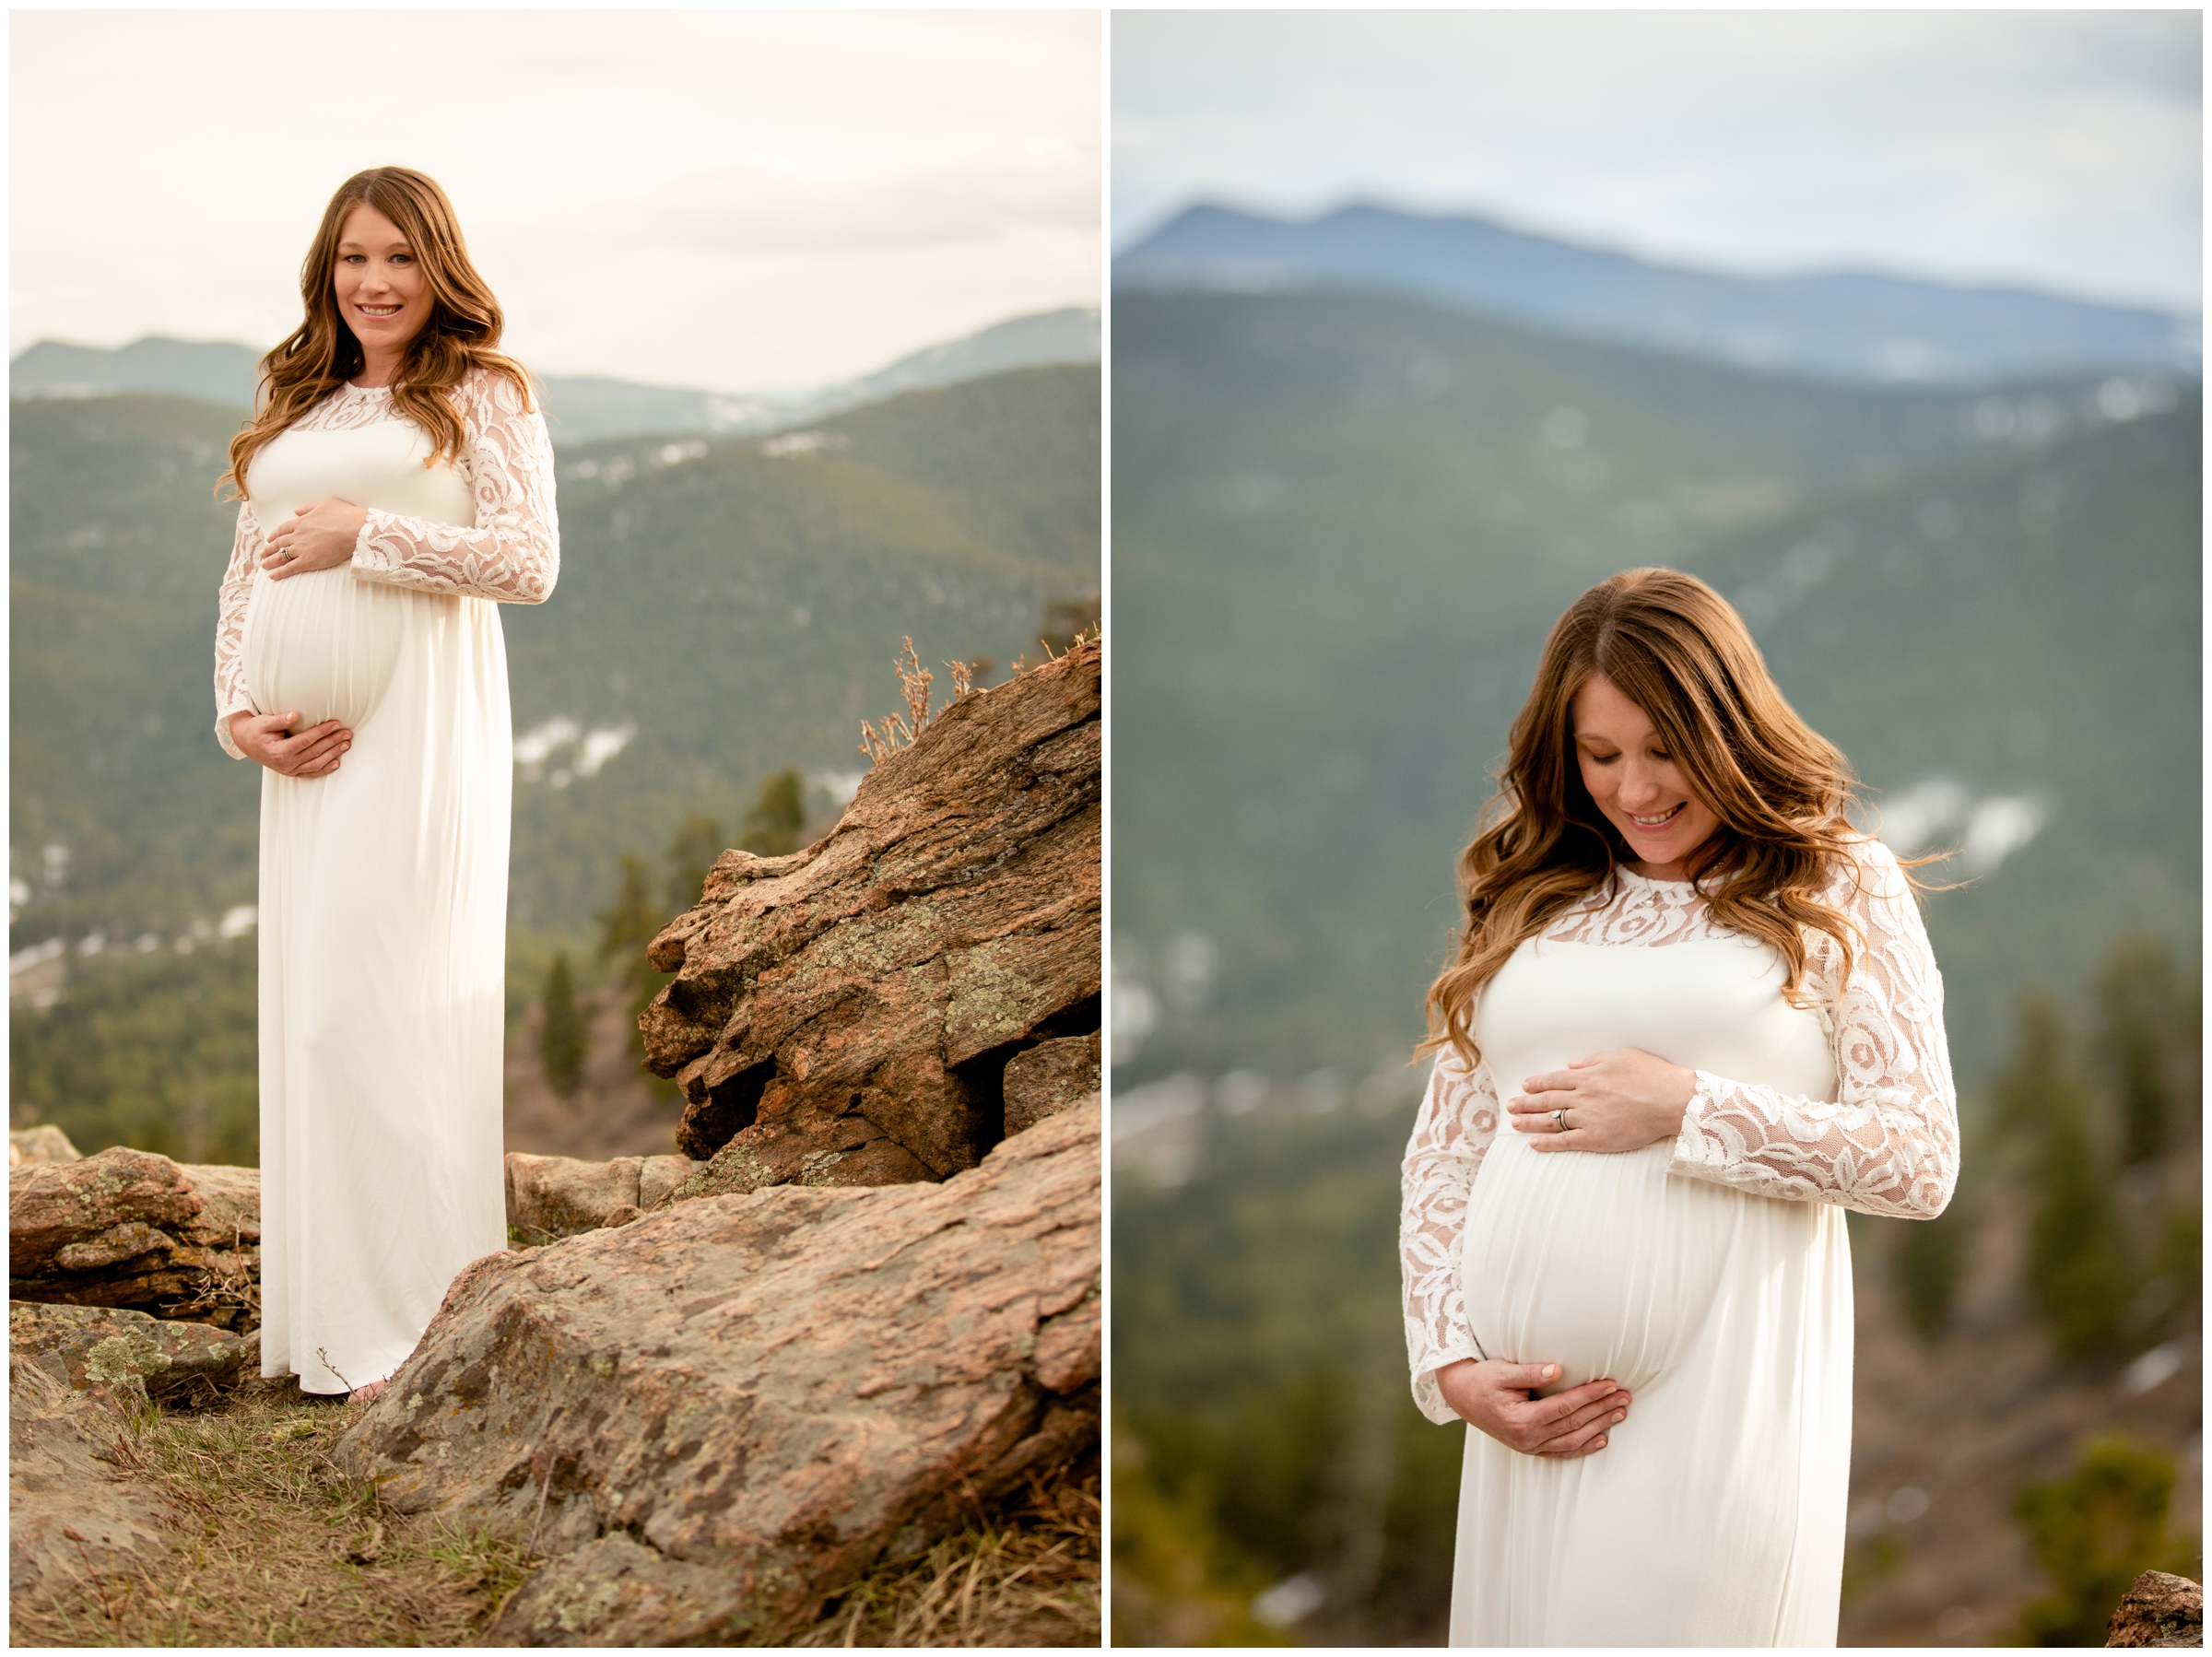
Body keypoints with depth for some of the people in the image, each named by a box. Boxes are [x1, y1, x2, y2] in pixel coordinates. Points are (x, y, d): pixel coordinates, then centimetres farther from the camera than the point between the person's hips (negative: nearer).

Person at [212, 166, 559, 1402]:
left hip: (420, 732, -6)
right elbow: (246, 577, 19)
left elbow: (533, 562, -7)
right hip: (305, 744, 6)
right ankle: (326, 1313, 14)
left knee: (389, 1005, -10)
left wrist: (366, 536, -11)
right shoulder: (294, 408, 20)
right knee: (308, 1007, 5)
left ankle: (420, 1322, -2)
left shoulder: (484, 396, 4)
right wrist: (240, 713, 4)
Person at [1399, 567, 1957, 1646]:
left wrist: (1688, 1109, -9)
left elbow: (1922, 1163, -2)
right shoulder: (1527, 900, 13)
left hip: (1722, 1397, -3)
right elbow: (1442, 1157, 13)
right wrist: (1452, 1362, 0)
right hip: (1528, 1411, 4)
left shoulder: (1839, 888, 5)